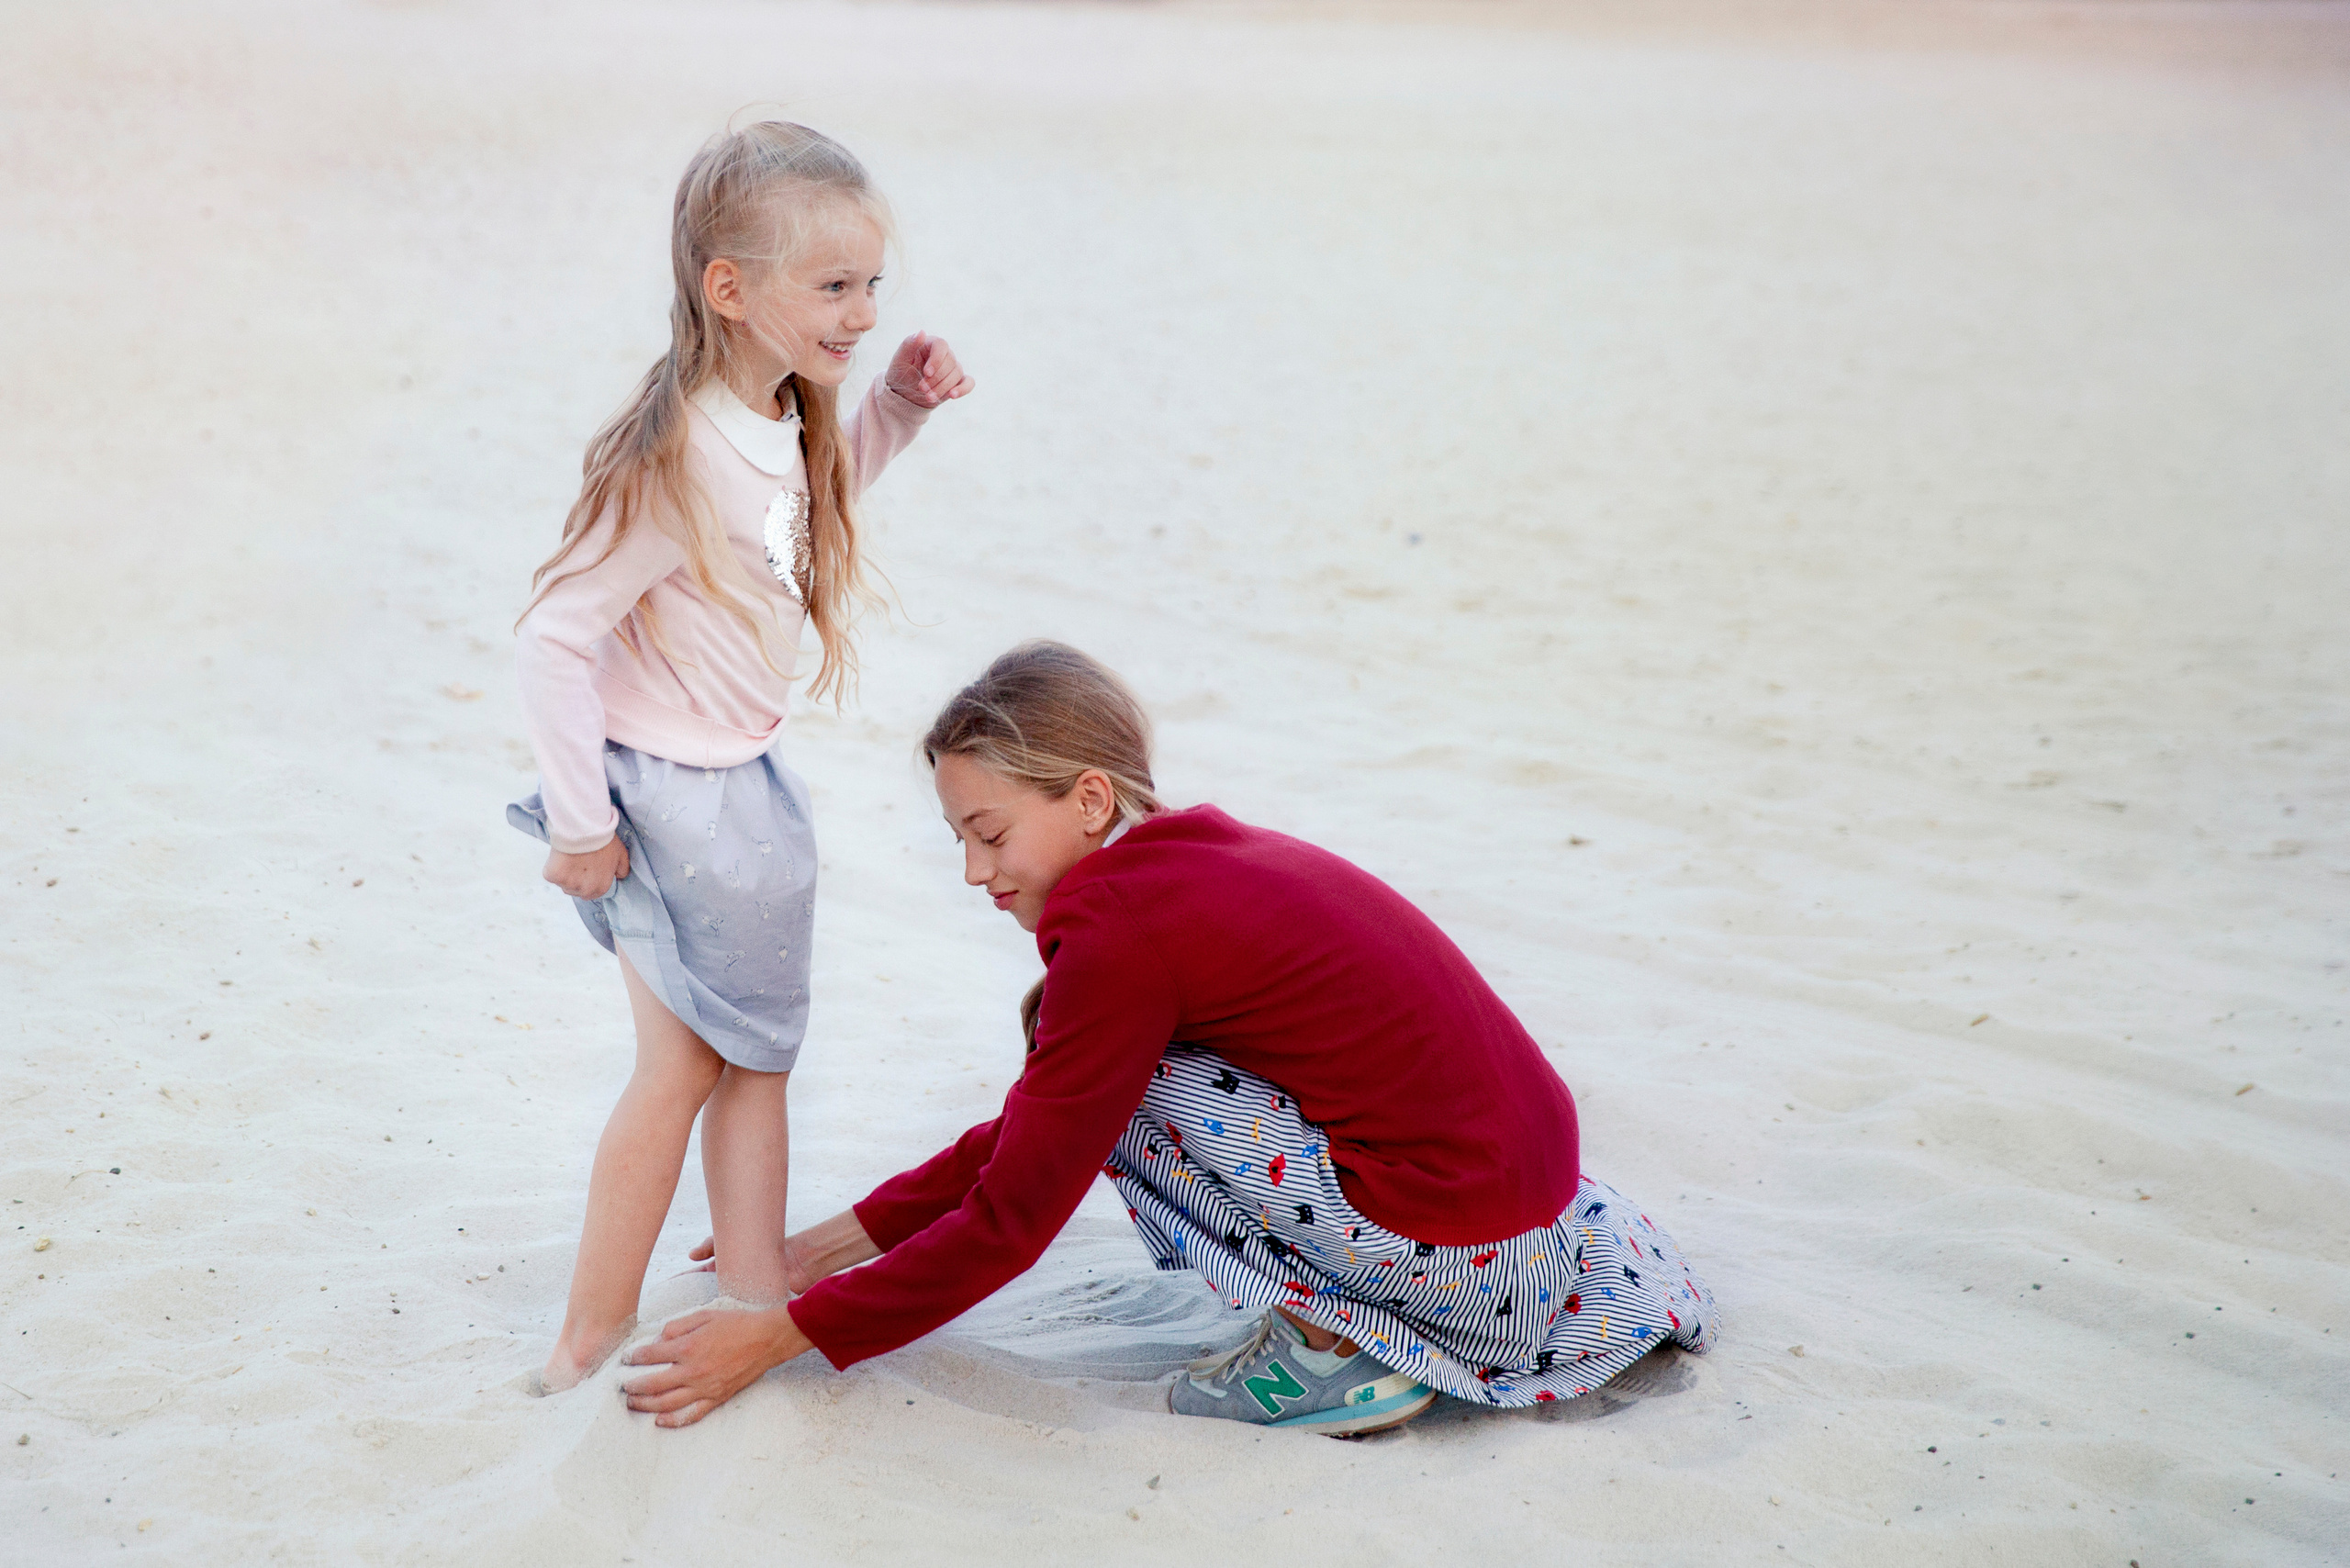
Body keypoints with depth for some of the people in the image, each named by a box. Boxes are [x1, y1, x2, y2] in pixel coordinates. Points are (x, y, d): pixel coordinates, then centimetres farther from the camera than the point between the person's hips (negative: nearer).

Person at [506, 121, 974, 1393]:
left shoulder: (782, 422, -2)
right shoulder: (678, 460, -29)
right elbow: (555, 639, -26)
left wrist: (896, 407, 6)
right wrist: (579, 824, -19)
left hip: (739, 786, 9)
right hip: (669, 798, -9)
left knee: (754, 1050, 17)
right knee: (682, 1069, 3)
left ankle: (760, 1292, 30)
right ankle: (591, 1338, 18)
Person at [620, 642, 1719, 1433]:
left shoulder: (1126, 933, -16)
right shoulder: (1197, 863, 12)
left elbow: (1009, 1225, -11)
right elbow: (1032, 1126, 18)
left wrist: (783, 1335, -5)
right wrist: (844, 1238, 16)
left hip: (1470, 1256, -9)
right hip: (1535, 1191, 9)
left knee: (1115, 1090, -8)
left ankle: (1341, 1345, 3)